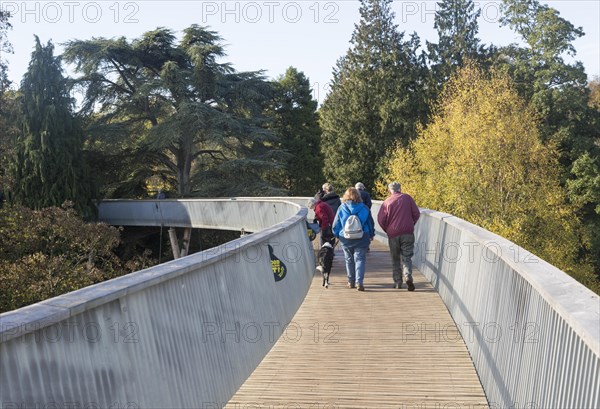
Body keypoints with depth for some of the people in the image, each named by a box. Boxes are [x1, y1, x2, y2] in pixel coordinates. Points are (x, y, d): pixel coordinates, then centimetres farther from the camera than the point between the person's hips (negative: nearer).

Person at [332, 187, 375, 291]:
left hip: (345, 239, 1)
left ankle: (351, 282, 22)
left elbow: (336, 225, 1)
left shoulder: (341, 208, -4)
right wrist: (371, 235, 21)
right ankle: (359, 282, -12)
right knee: (360, 259, 1)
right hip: (361, 239, -1)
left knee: (349, 260, 15)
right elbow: (371, 223, 7)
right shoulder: (364, 208, -2)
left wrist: (337, 235, 16)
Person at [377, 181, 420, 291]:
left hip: (393, 234, 0)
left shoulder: (387, 202, -1)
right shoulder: (407, 198, 3)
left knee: (395, 259, 12)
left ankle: (397, 282, 11)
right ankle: (408, 276, -19)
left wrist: (387, 230, 10)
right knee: (406, 257, 4)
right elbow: (416, 214, 3)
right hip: (408, 233, 0)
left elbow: (381, 219, -6)